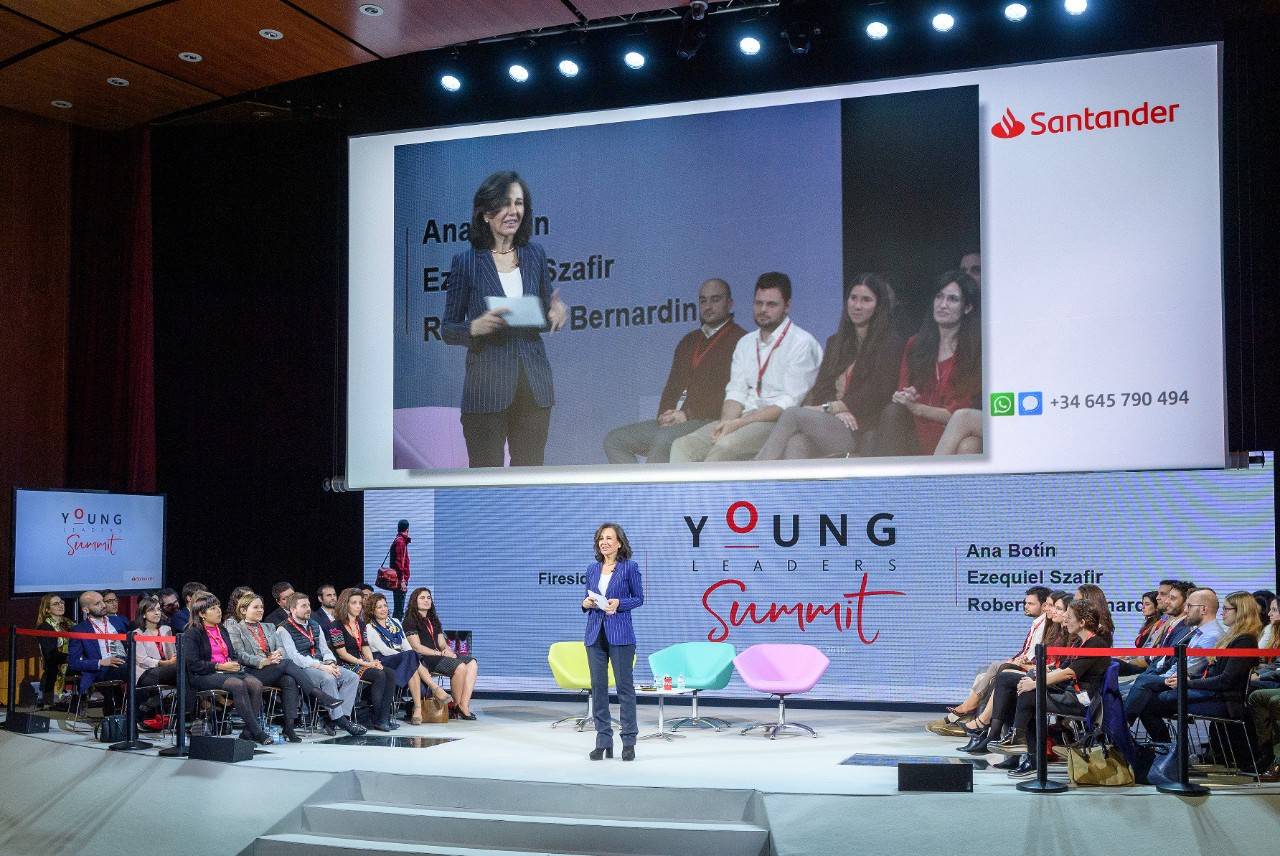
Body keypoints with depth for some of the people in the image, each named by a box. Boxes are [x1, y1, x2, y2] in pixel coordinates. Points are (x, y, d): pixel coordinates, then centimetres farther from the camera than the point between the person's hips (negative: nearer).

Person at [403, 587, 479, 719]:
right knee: (459, 666, -29)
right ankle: (457, 706, -15)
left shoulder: (434, 620, 26)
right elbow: (417, 647, -8)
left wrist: (447, 650, -4)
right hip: (423, 659, -8)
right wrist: (440, 653, -14)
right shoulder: (410, 621, 2)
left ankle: (464, 704, -27)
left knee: (472, 662, -17)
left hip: (438, 656, 8)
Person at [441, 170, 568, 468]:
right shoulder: (467, 262, -3)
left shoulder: (535, 255, 7)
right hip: (487, 386, -3)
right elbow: (447, 329, 1)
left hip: (534, 385, 4)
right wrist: (476, 327, -20)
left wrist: (555, 315, -7)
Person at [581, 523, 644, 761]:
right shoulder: (592, 569, 11)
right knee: (598, 686, 4)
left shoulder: (629, 567, -1)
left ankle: (629, 742, 3)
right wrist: (586, 603, -4)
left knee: (624, 685, -3)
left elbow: (639, 598, 1)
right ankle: (603, 741, 11)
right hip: (595, 633, 4)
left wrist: (619, 603, -15)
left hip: (620, 633, -4)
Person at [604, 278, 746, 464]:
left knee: (665, 439, -36)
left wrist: (688, 415, -16)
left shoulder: (738, 339, -1)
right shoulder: (689, 341, 24)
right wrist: (665, 415, 0)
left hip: (709, 421, -8)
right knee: (614, 440, -4)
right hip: (672, 423, 8)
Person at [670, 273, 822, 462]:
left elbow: (790, 403, -12)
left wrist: (739, 423, -18)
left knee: (725, 445, -34)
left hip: (780, 422, -7)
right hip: (744, 420, 7)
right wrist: (726, 422, -11)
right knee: (683, 445, -16)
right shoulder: (746, 343, 20)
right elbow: (736, 392, 12)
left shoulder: (802, 343, -3)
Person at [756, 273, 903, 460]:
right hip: (831, 422, 5)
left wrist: (826, 408, -10)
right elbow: (821, 387, 15)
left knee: (793, 414, -26)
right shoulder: (836, 342, 25)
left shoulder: (890, 344, 4)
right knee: (797, 442, -31)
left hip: (863, 434, -5)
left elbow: (874, 396, -7)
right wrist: (836, 410, -8)